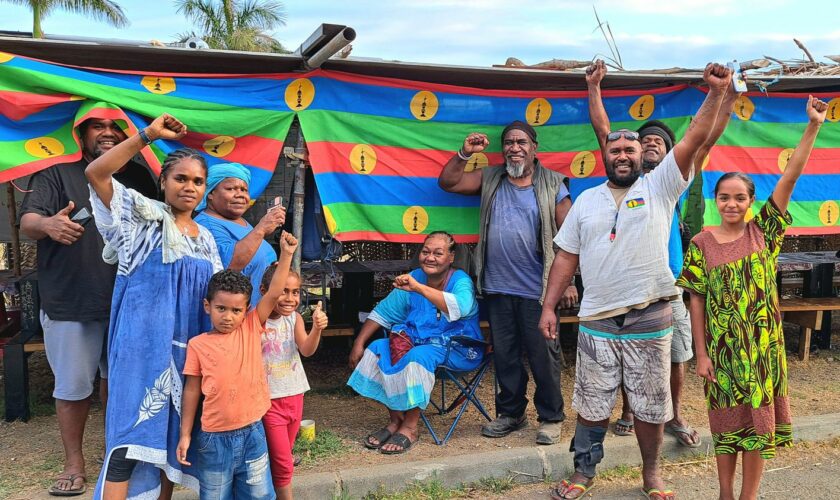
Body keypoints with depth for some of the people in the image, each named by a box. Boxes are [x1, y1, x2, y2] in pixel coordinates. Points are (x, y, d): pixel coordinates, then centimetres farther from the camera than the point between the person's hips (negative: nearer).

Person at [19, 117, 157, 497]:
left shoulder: (140, 177, 11)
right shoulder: (57, 175, 2)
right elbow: (27, 222, -8)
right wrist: (47, 224, -32)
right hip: (70, 304, -2)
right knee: (73, 386, 4)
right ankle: (74, 463, 18)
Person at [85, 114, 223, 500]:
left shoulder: (205, 238, 13)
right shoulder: (145, 217, -3)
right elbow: (95, 173, -16)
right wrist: (149, 135, -20)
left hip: (187, 347, 6)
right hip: (143, 342, -5)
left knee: (173, 431, 12)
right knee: (132, 433, -8)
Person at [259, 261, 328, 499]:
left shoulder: (295, 318, -3)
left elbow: (307, 350, -16)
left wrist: (317, 329, -35)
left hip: (295, 395, 5)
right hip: (269, 398, -5)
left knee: (283, 454, 21)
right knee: (283, 464, 0)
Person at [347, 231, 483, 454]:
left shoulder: (461, 281, -14)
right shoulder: (413, 278, 2)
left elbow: (460, 307, -39)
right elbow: (382, 312, 6)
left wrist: (418, 287, -45)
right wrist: (358, 344, -2)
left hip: (457, 349, -6)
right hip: (420, 341, 6)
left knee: (418, 356, -33)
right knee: (377, 349, -13)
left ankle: (409, 428, -17)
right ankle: (395, 419, -3)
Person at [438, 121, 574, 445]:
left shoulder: (552, 185, 0)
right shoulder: (490, 179, 10)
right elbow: (447, 182, 9)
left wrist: (569, 281, -6)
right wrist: (465, 153, -3)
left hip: (537, 289, -3)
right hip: (497, 288, 4)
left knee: (544, 355, 2)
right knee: (504, 355, 13)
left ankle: (551, 418, 18)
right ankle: (511, 412, 29)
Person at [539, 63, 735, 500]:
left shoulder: (659, 186, 2)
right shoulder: (586, 200, 8)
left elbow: (695, 138, -10)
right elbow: (566, 256, 8)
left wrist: (716, 93, -21)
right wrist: (549, 306, 3)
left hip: (649, 320, -1)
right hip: (596, 322, 2)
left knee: (650, 407, 11)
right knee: (591, 405, 12)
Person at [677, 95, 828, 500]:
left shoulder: (763, 231, -1)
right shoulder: (701, 244, -4)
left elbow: (789, 177, -10)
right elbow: (697, 302, -3)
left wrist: (813, 126, -17)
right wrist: (701, 354, -4)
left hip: (762, 344, 1)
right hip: (722, 345, -1)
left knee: (759, 421, 8)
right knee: (726, 421, 10)